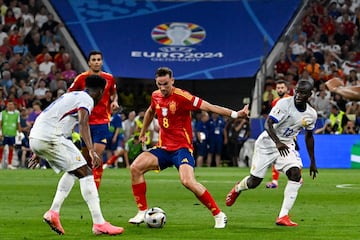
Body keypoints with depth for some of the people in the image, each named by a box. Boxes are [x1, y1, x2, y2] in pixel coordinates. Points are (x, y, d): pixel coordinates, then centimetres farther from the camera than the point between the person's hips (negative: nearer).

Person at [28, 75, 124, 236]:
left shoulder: (70, 96, 29)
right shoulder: (86, 99, 1)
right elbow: (83, 124, -18)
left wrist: (38, 152, 36)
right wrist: (92, 150, -29)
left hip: (35, 138, 9)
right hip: (51, 137, -9)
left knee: (73, 172, 22)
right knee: (85, 173, -6)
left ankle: (53, 212, 11)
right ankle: (99, 224, -11)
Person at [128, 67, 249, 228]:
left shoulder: (181, 97, -15)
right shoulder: (156, 96, 5)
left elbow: (209, 107, -20)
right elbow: (150, 112, 29)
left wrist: (235, 114, -30)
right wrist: (143, 133, 38)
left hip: (182, 148, -6)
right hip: (163, 148, 6)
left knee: (188, 181, -28)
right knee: (135, 168, -11)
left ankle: (218, 215, -14)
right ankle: (142, 212, 1)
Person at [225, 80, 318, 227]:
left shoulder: (311, 114, -3)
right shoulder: (285, 104, -22)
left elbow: (309, 136, 13)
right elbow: (268, 124, -30)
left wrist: (312, 161, 16)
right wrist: (278, 142, -46)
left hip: (286, 146, 4)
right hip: (268, 143, -4)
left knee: (296, 175, -21)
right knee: (254, 182, 4)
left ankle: (283, 216, -18)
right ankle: (238, 188, 43)